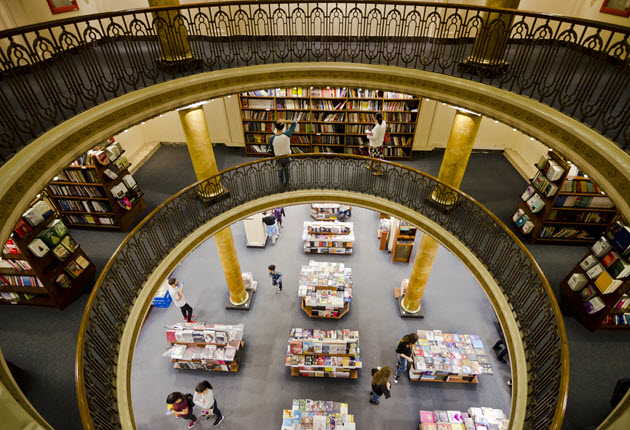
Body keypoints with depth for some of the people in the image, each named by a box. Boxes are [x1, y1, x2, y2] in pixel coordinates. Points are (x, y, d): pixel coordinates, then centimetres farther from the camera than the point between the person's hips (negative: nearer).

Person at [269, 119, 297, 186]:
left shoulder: (271, 138, -30)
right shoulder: (287, 134, -31)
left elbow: (272, 149, -10)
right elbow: (294, 123, -19)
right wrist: (284, 121, -35)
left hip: (278, 157, 0)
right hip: (287, 157, 0)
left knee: (280, 171, 26)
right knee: (286, 170, 27)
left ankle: (282, 184, 47)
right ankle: (286, 183, 48)